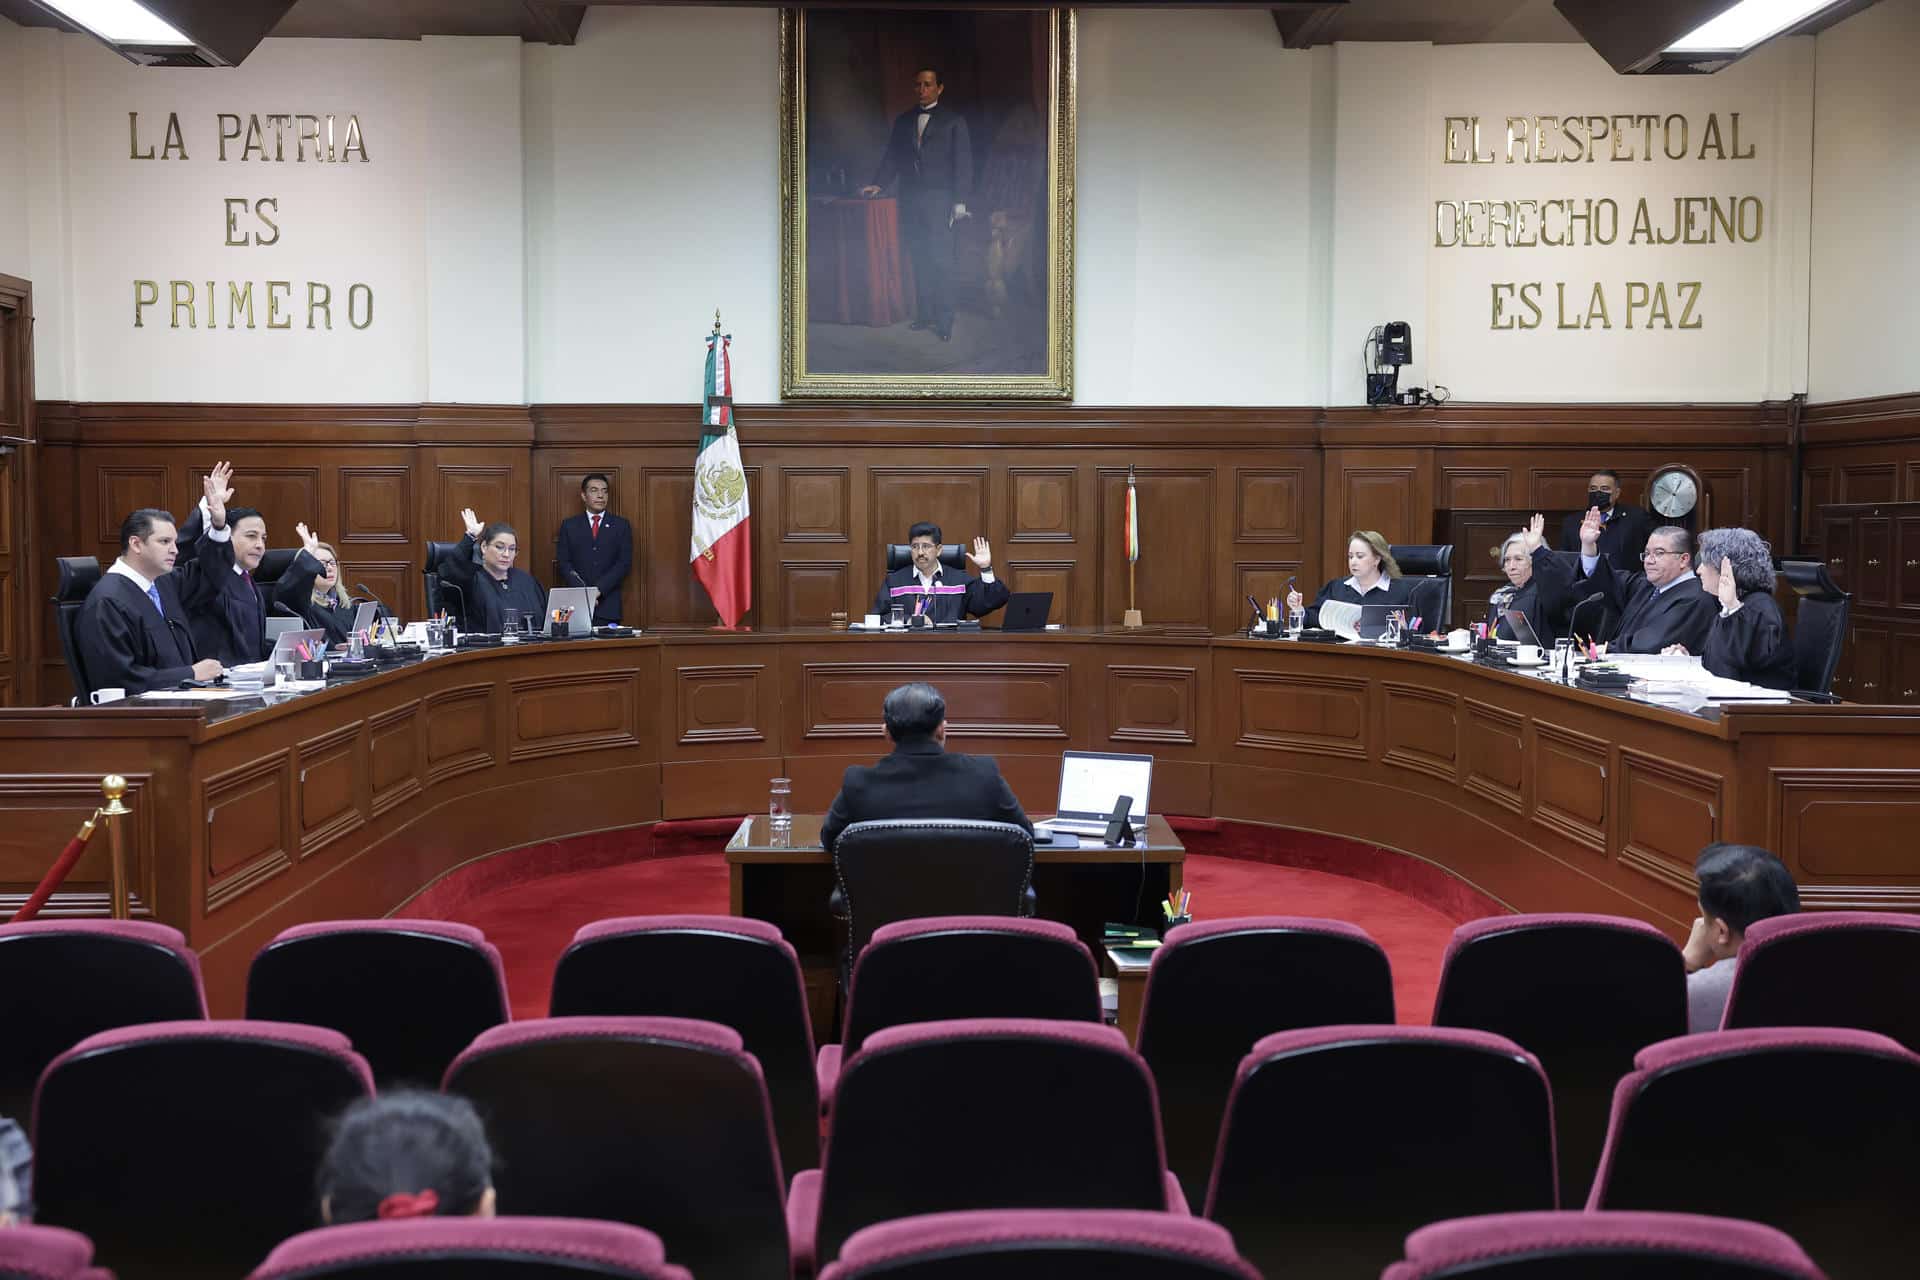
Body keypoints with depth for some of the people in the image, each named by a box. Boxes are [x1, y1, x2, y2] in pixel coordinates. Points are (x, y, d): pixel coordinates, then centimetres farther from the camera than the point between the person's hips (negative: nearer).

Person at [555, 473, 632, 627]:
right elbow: (564, 563, 4)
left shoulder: (621, 526, 9)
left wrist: (598, 590, -11)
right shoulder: (569, 525, 11)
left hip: (608, 606, 0)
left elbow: (624, 563, 1)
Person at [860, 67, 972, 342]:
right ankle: (924, 314, 9)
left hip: (938, 199, -4)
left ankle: (944, 320, -6)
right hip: (910, 200, 4)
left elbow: (963, 162, 0)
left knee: (941, 261, -8)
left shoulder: (953, 121, 4)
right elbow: (892, 158, 14)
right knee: (919, 260, 4)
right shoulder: (902, 121, 16)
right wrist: (878, 184, -1)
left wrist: (960, 201, -8)